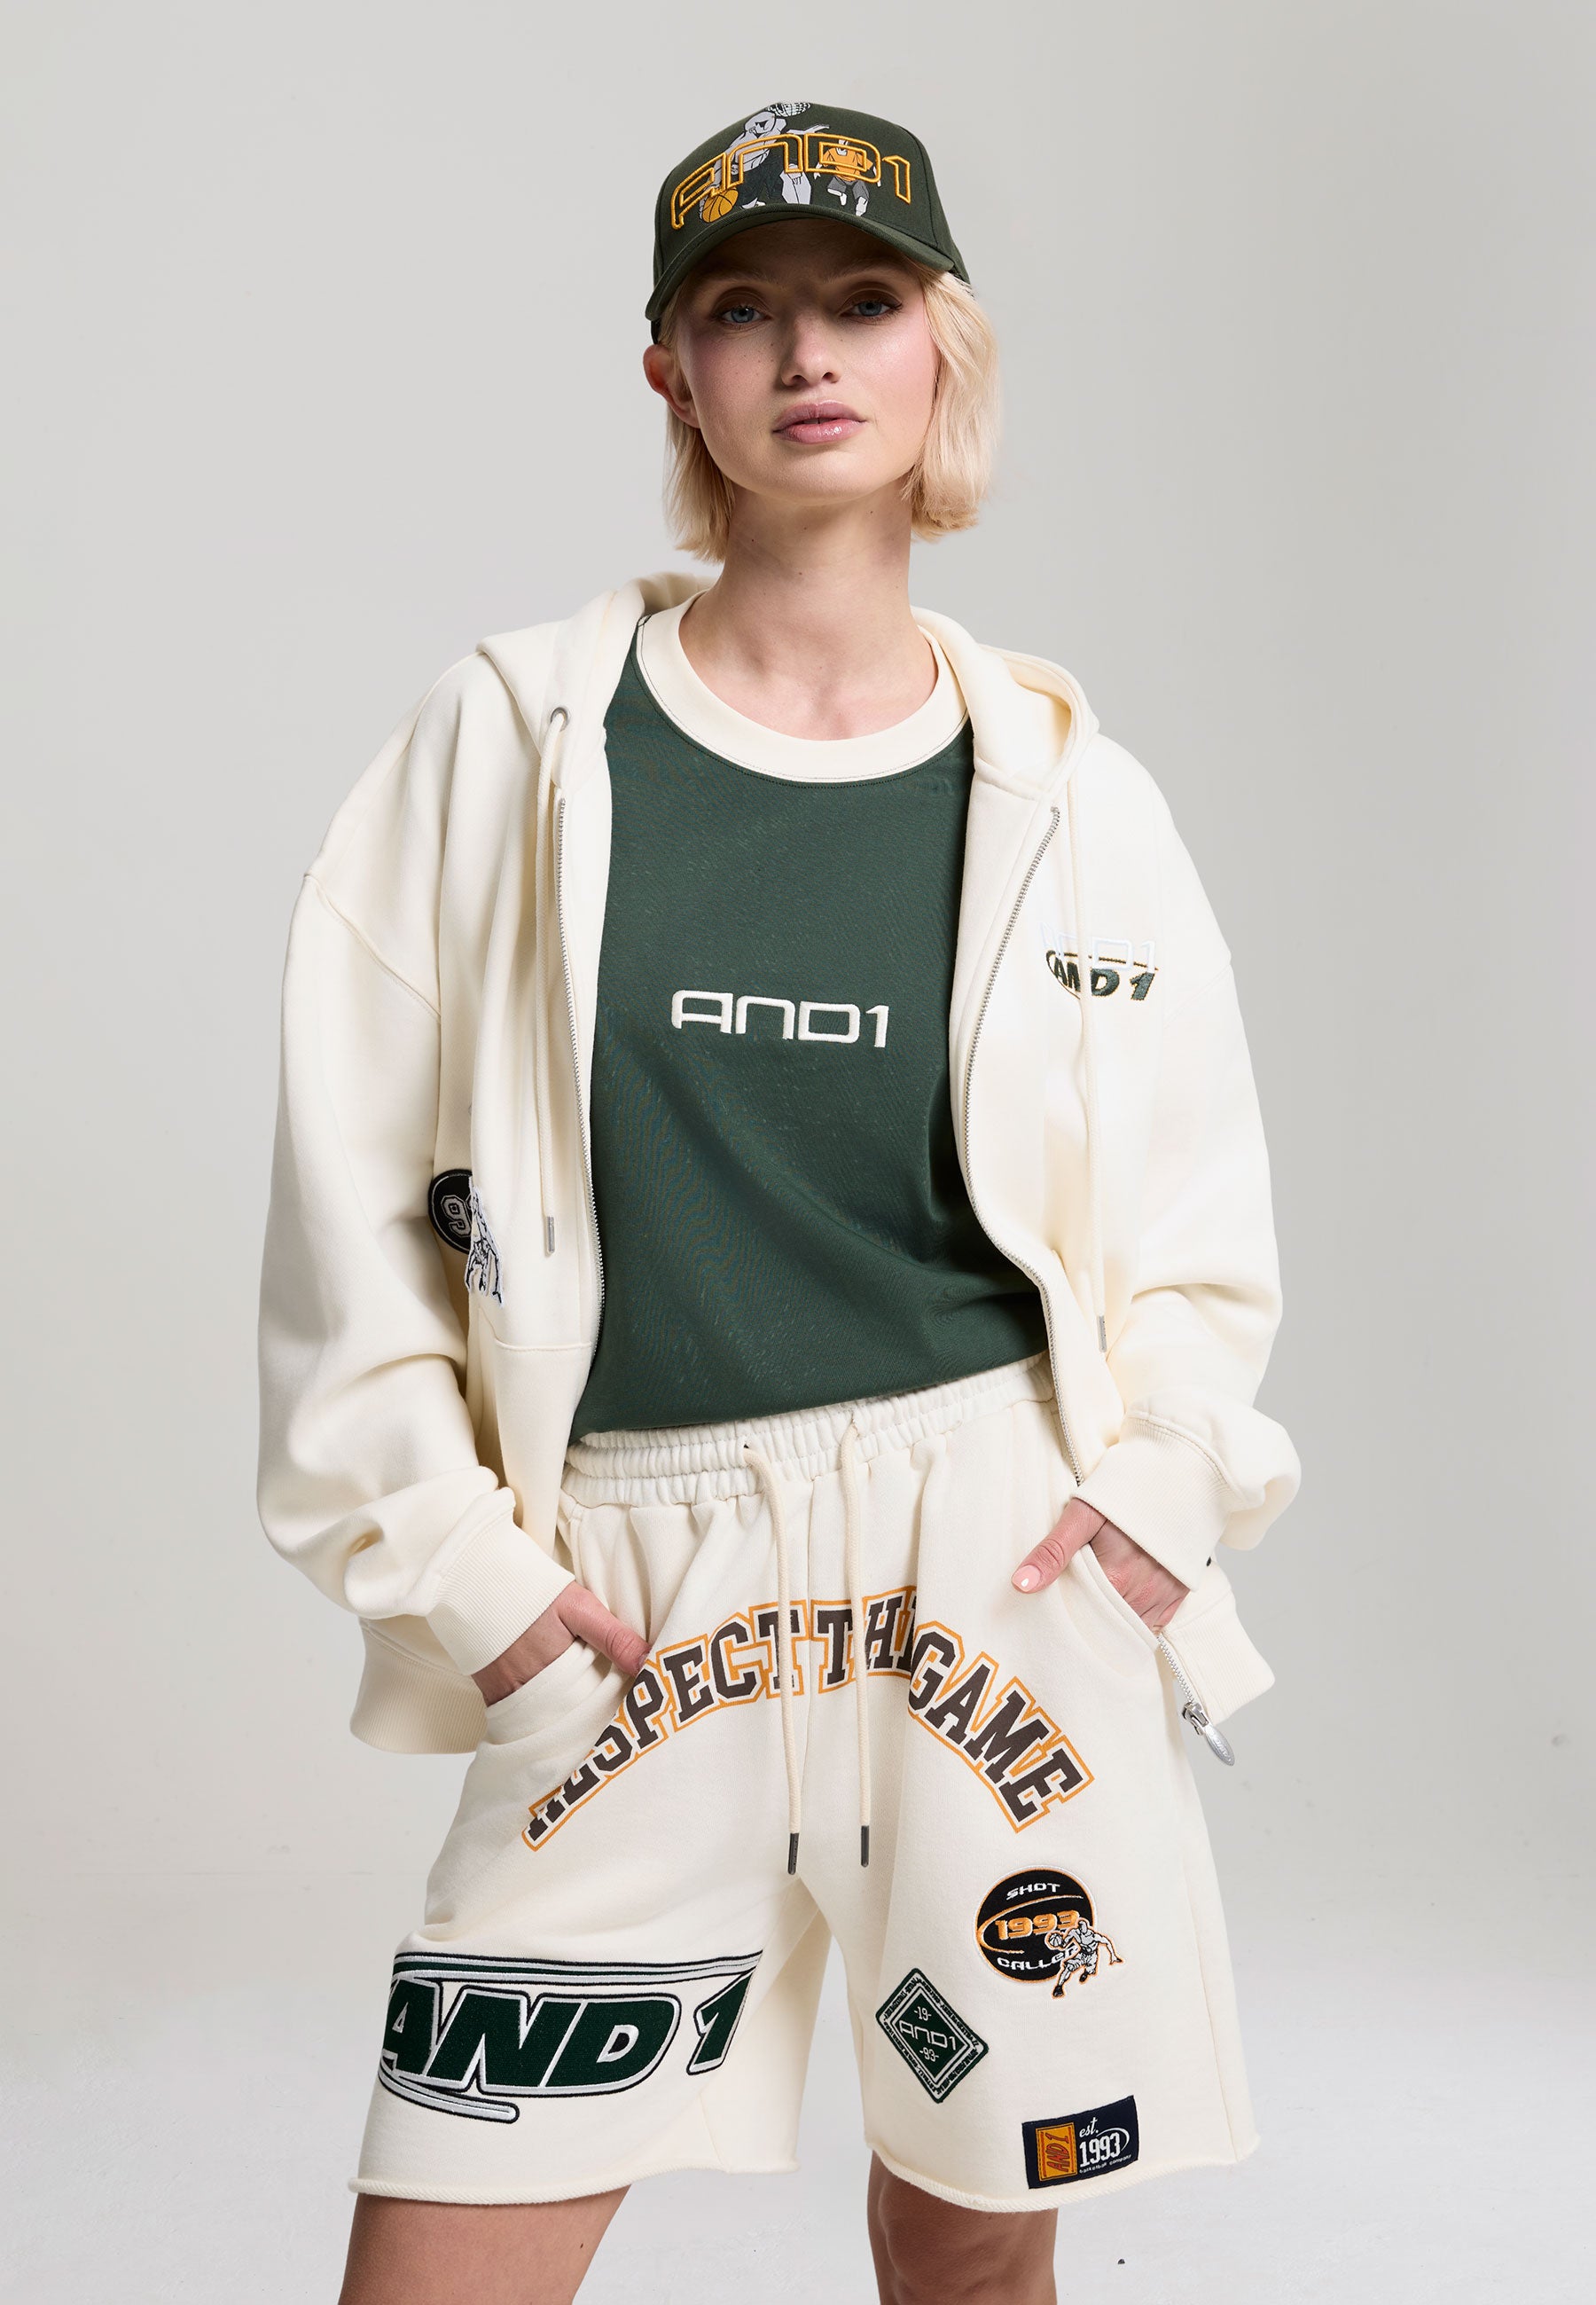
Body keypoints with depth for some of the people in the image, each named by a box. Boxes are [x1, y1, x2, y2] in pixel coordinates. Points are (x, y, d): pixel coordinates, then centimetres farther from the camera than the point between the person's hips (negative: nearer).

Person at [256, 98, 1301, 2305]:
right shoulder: (514, 736, 1)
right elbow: (355, 1185, 1)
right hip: (626, 1597, 0)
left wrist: (1162, 1487, -2)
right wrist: (449, 1553, -5)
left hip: (1002, 1565, 1)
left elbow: (1200, 1213, 12)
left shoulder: (1060, 785, 4)